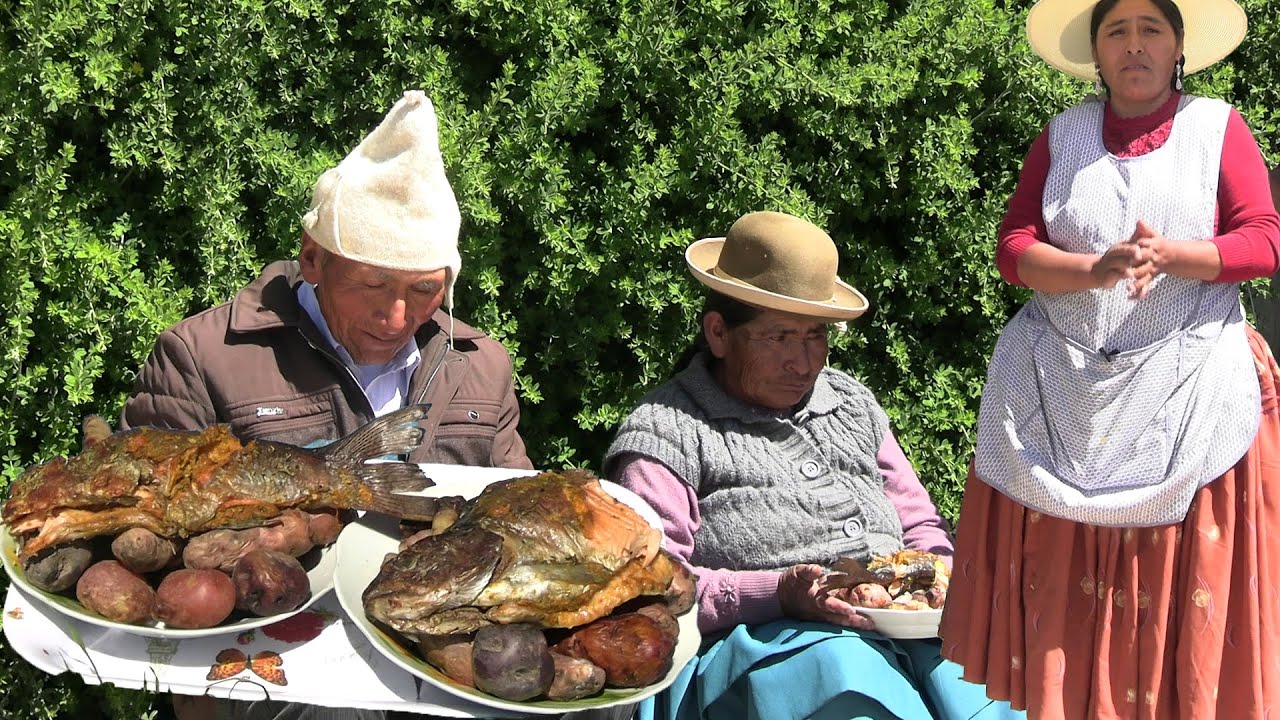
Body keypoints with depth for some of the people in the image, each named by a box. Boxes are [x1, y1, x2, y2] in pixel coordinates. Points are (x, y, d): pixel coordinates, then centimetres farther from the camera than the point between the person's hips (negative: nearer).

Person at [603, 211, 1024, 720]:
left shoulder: (852, 403, 26)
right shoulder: (665, 433, 3)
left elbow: (919, 523, 30)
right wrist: (779, 593, -18)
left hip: (907, 630, 5)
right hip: (764, 643, -5)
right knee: (846, 668, -38)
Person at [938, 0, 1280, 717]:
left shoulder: (1219, 128, 7)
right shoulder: (1061, 137, 12)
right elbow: (1014, 248, 4)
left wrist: (1168, 256, -16)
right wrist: (1094, 269, -15)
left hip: (1187, 388, -1)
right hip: (1064, 394, 1)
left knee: (1182, 574, -3)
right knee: (1060, 577, -2)